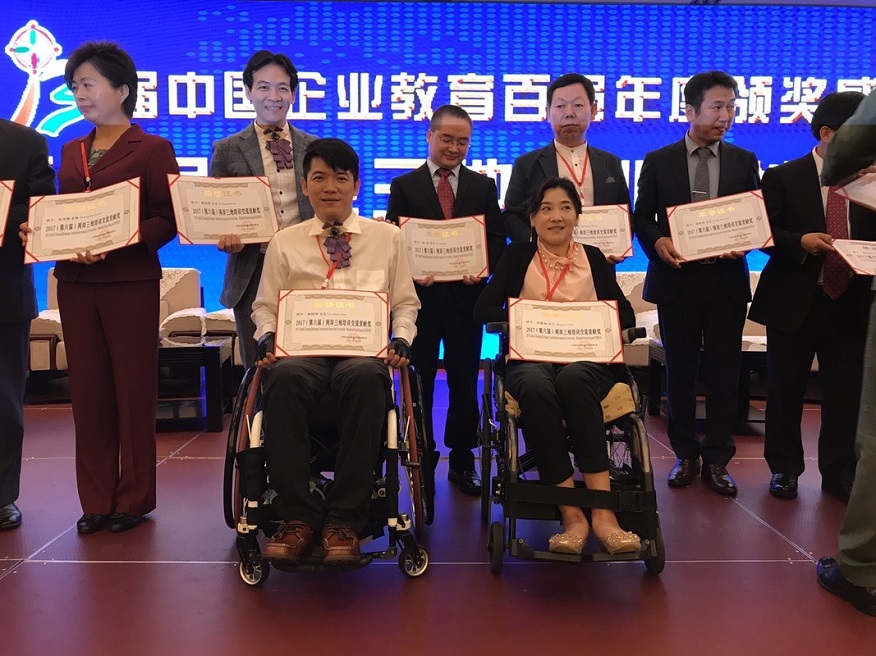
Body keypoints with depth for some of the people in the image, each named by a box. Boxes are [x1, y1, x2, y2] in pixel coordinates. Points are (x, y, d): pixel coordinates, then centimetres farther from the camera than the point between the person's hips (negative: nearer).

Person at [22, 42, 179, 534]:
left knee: (133, 390, 2)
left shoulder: (152, 149, 0)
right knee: (88, 391, 7)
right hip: (76, 284, 6)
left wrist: (115, 244, -21)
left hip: (130, 283, -5)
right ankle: (97, 500, 17)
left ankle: (134, 498, 14)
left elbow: (168, 220, -8)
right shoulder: (71, 152, 17)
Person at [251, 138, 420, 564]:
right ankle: (297, 515, -26)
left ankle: (345, 519, -28)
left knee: (364, 378, -39)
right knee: (284, 378, -37)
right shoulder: (284, 243, 18)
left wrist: (401, 342, -4)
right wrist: (267, 339, -5)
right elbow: (264, 306, 17)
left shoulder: (387, 237, 17)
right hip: (301, 351, 1)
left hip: (365, 351, 0)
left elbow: (405, 304, 16)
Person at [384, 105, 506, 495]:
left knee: (464, 382, 8)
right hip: (420, 295, -1)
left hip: (466, 296, 1)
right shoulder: (403, 186, 6)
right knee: (419, 381, 7)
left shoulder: (483, 186, 10)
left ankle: (462, 460, 19)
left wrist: (483, 267, -15)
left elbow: (496, 238, 5)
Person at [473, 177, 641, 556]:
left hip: (587, 357, 1)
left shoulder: (593, 258, 20)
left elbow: (625, 315, 11)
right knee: (536, 388, -37)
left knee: (573, 380, -37)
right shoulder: (517, 256, 18)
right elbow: (484, 309, 6)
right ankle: (572, 515, -34)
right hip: (530, 358, 0)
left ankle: (602, 511, -38)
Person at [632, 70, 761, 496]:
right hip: (676, 279, -1)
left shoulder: (744, 162, 8)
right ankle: (685, 455, 20)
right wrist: (657, 242, -17)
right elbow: (642, 217, 3)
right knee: (679, 372, 6)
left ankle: (717, 460, 16)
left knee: (724, 372, 4)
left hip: (726, 280, 1)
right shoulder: (658, 161, 3)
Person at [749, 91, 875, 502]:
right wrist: (801, 242, -20)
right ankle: (784, 469, 22)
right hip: (794, 303, -2)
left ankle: (839, 475, 19)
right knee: (785, 390, 7)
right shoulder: (782, 178, 0)